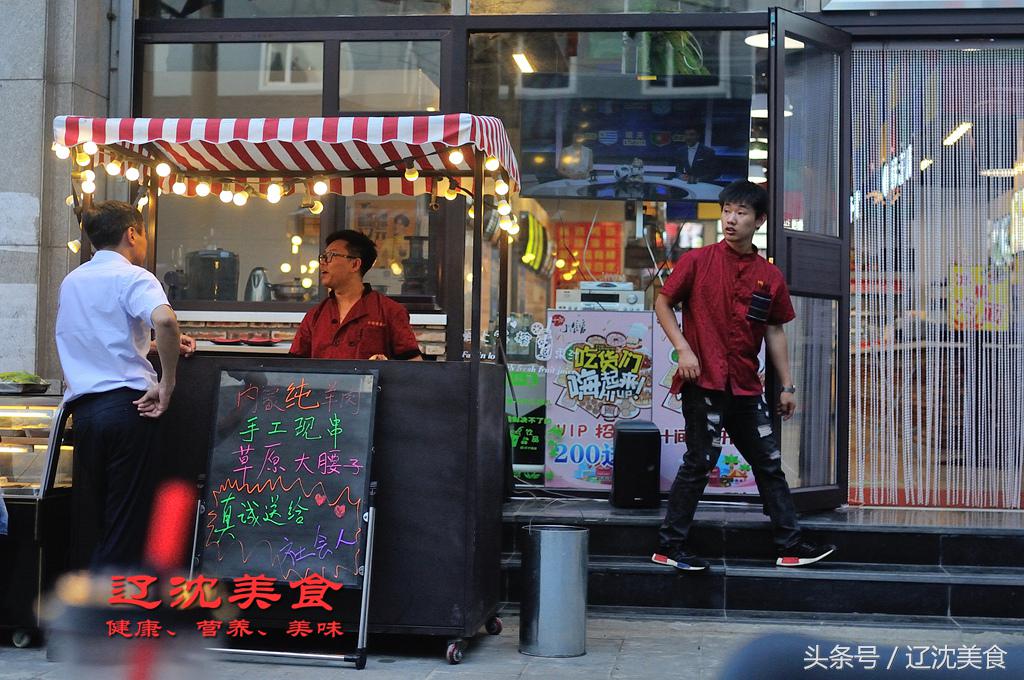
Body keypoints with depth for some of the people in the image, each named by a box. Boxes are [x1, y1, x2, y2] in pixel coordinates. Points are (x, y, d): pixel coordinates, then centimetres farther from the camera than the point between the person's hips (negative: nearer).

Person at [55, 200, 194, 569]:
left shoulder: (71, 281, 17)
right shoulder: (132, 276, -6)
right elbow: (164, 319, -26)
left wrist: (165, 343, 24)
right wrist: (167, 383, -17)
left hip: (83, 408, 6)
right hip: (127, 404, -6)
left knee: (87, 519, 11)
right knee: (126, 523, -2)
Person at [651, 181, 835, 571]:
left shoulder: (770, 276, 8)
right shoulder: (698, 261, -3)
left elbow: (775, 332, 14)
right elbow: (663, 304, 1)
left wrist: (787, 385, 12)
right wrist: (683, 349, -12)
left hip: (746, 388, 5)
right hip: (704, 382, -5)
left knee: (770, 463, 10)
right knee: (700, 462, -4)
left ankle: (790, 546, 19)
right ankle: (670, 546, 5)